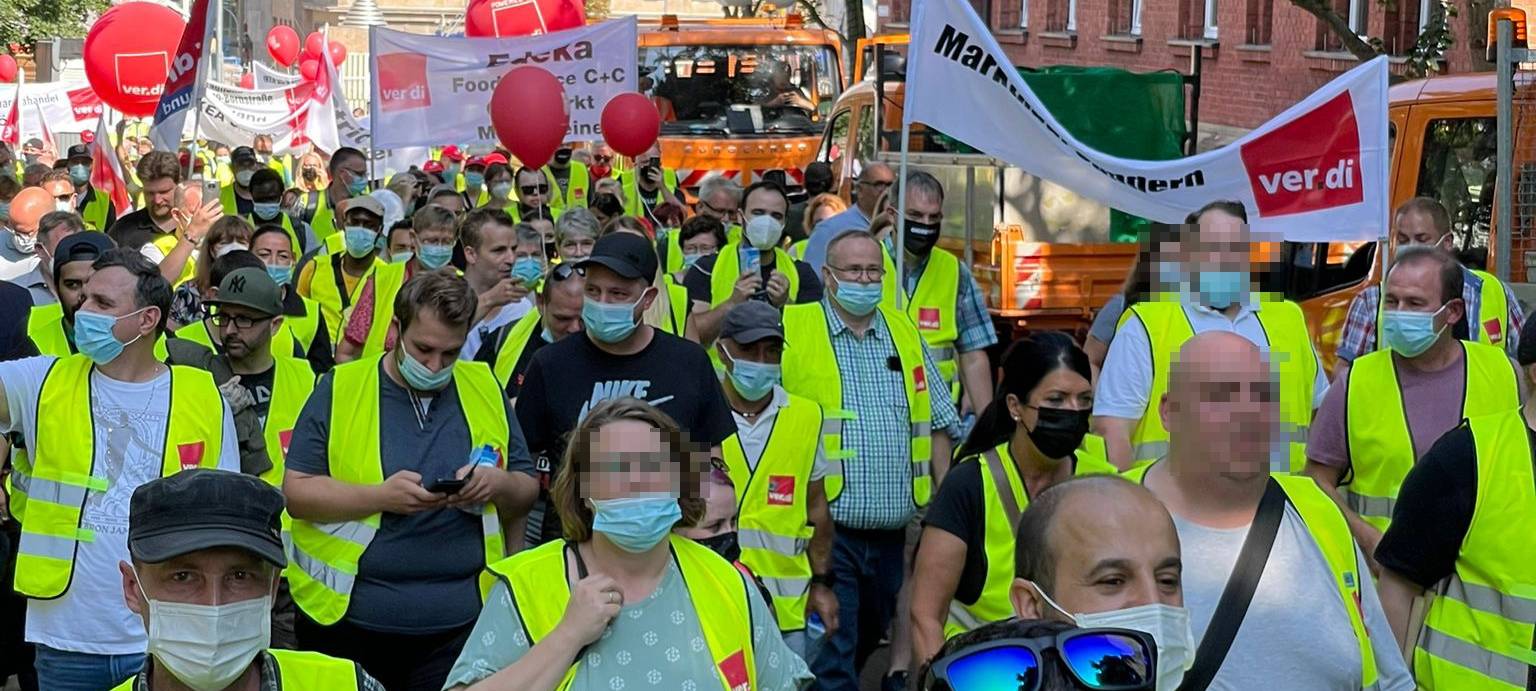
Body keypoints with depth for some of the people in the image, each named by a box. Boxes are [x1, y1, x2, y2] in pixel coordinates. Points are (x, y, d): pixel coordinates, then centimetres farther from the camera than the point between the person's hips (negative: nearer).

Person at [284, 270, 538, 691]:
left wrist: (499, 485, -12)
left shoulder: (485, 389, 6)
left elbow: (526, 492, 11)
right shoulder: (340, 389, -2)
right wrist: (380, 496, -20)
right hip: (347, 620, -1)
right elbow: (296, 492, -6)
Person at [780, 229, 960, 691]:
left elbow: (937, 421, 16)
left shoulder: (905, 333, 13)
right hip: (826, 531, -5)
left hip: (892, 533, 5)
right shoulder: (790, 330, -2)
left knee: (866, 647, 17)